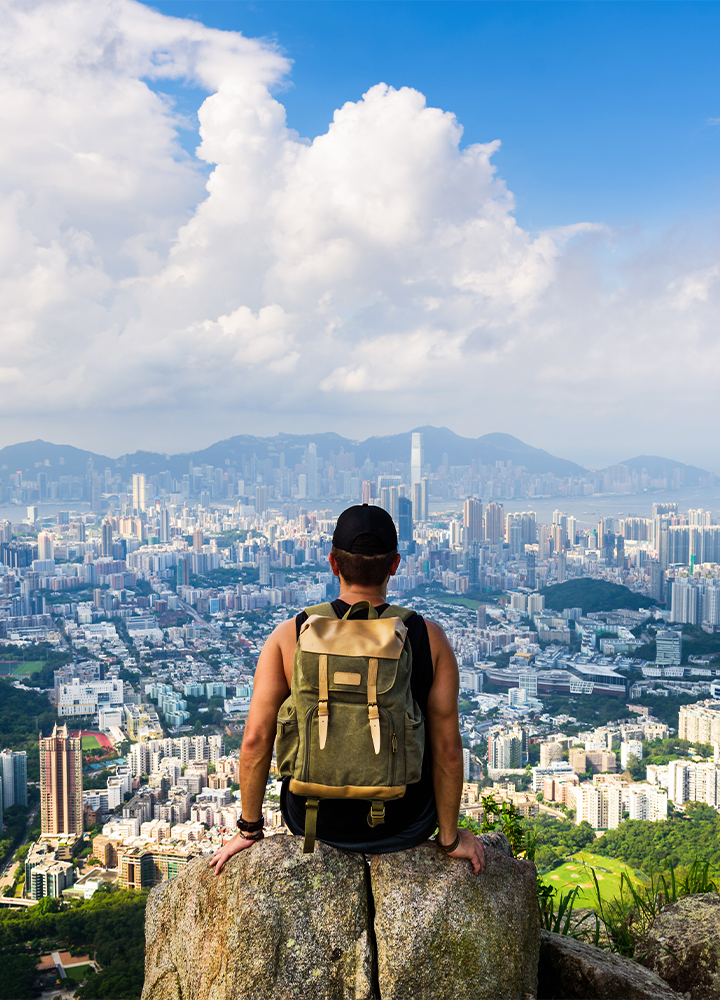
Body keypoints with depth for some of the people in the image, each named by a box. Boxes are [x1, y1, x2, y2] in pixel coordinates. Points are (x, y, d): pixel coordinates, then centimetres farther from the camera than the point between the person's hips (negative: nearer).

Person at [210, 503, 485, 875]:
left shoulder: (289, 635, -14)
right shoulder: (430, 639, -15)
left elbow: (256, 738, -13)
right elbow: (448, 749, -14)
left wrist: (249, 830, 1)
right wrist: (450, 838, 1)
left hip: (313, 821, 1)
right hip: (405, 826, -1)